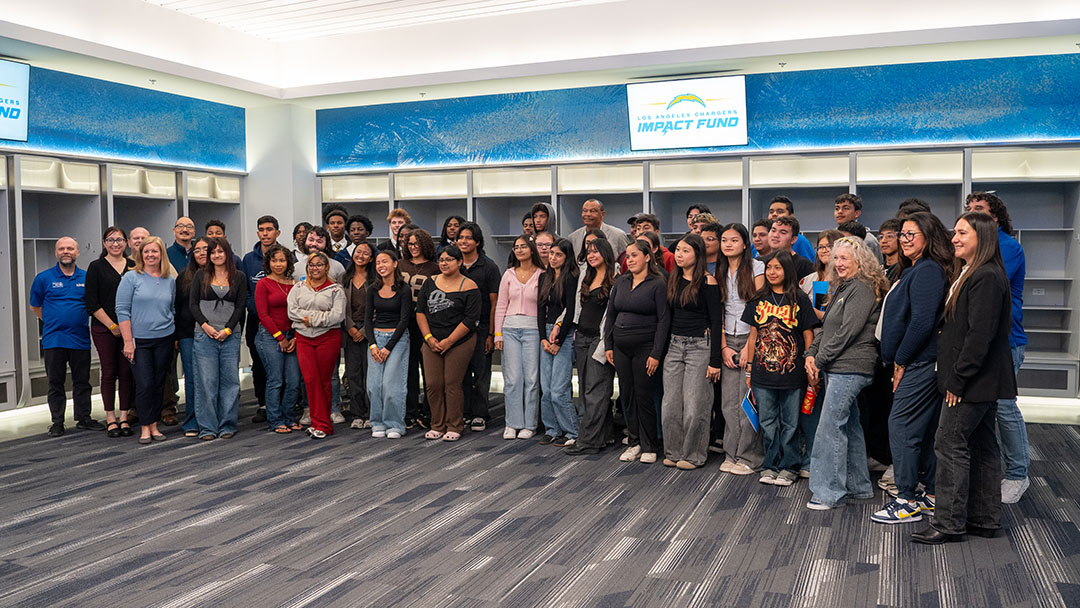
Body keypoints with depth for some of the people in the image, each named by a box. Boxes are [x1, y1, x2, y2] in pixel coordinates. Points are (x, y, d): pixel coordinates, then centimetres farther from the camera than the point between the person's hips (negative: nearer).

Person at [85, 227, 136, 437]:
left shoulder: (133, 266, 9)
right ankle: (110, 418, 11)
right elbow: (92, 303, -4)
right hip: (104, 328, -2)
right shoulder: (96, 267, 0)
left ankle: (124, 417, 11)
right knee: (109, 372, 2)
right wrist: (112, 325, -9)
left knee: (126, 372, 3)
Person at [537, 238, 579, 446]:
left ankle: (572, 434, 4)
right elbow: (541, 308, 12)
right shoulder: (544, 277, 13)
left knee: (559, 390, -8)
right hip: (546, 334, 7)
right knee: (546, 389, 7)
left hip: (565, 335, -7)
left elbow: (571, 313, -12)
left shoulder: (571, 279, -9)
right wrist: (543, 338, 2)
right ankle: (552, 430, 18)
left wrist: (558, 341, -11)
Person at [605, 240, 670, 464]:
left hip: (644, 348, -5)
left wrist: (656, 354, -14)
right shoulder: (621, 282, 11)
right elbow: (611, 314, 15)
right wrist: (608, 345, 8)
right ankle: (635, 442, 20)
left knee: (643, 396, -3)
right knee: (627, 395, 8)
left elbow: (664, 320, -9)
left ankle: (649, 447, 10)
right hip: (621, 348, 6)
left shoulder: (658, 284, -6)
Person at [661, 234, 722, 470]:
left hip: (700, 346, -6)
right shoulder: (674, 280, 10)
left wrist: (715, 360, -14)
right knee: (670, 406, 6)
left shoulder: (707, 282, -10)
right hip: (675, 345, 6)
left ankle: (694, 455, 14)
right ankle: (674, 452, 20)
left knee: (694, 406, -1)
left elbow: (716, 321, -11)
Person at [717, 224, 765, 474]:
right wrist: (724, 346, 1)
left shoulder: (756, 267, -2)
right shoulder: (720, 272, 12)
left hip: (751, 339, -5)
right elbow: (719, 312, 10)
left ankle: (750, 457, 3)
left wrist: (750, 345, -13)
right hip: (728, 340, 5)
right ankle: (732, 455, 11)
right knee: (728, 400, 3)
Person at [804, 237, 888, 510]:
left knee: (830, 429, -11)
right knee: (850, 426, 16)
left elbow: (847, 332, -17)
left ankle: (828, 493, -6)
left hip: (850, 368, -10)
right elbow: (825, 326, 18)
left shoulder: (862, 290, -12)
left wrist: (820, 361, -13)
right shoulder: (840, 289, 19)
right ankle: (859, 486, 26)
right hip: (837, 368, 10)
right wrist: (811, 355, 4)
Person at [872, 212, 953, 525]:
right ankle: (932, 494, 23)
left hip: (920, 365, -10)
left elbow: (922, 321, -22)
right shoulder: (918, 270, 17)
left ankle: (907, 501, -1)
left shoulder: (927, 271, -14)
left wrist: (901, 360, -14)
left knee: (901, 426, -7)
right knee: (926, 429, 14)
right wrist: (899, 361, 14)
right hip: (921, 363, 10)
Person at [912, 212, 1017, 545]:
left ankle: (949, 523, 1)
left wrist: (958, 379, -20)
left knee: (950, 444, -6)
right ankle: (985, 520, 23)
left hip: (976, 381, -10)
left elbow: (980, 334, -23)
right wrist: (956, 376, 15)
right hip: (983, 382, 10)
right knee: (981, 447, 14)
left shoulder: (986, 277, -18)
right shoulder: (971, 274, 15)